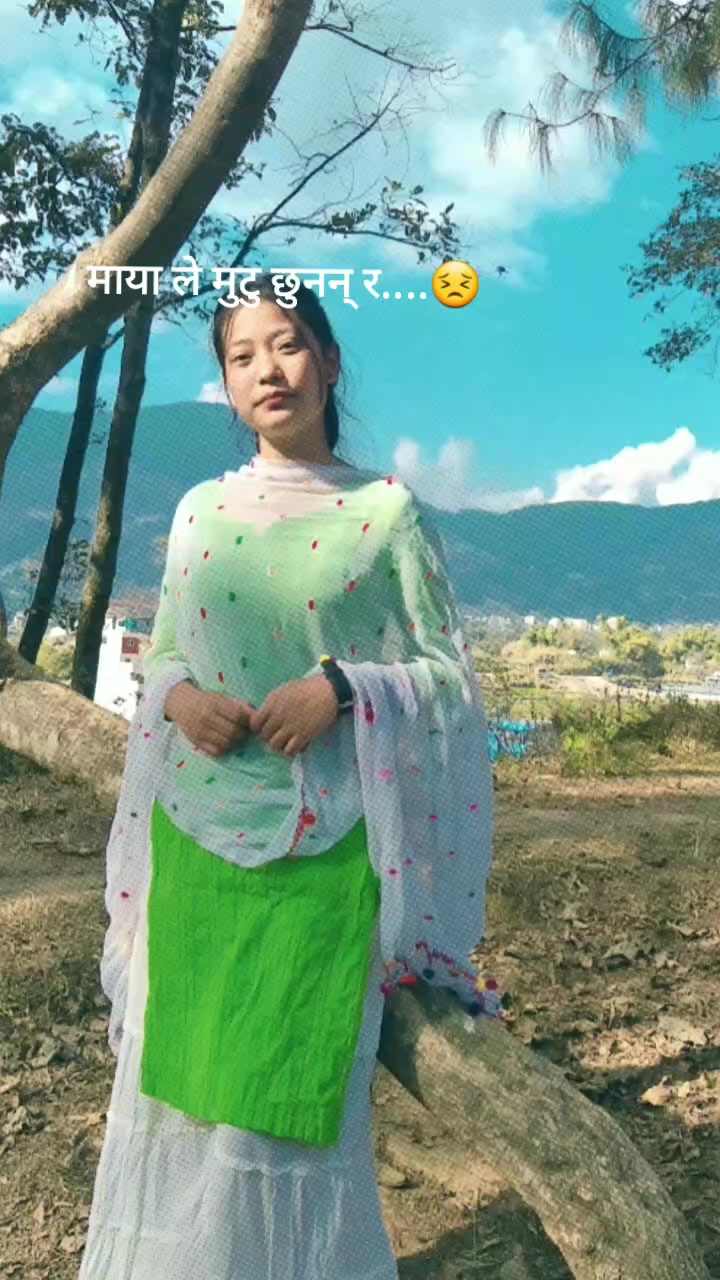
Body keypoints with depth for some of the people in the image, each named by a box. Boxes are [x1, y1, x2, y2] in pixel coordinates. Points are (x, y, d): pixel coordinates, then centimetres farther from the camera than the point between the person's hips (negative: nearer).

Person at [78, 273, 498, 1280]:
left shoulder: (387, 509, -2)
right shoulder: (201, 508, 9)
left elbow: (452, 675, -1)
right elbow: (162, 652, 15)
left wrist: (342, 688, -18)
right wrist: (178, 697, -7)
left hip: (323, 845, -3)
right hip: (194, 836, 4)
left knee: (296, 1083, 5)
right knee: (177, 1068, 11)